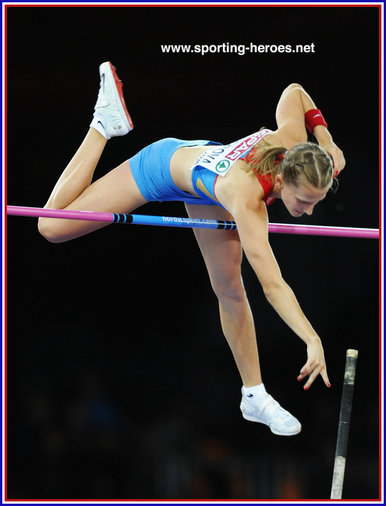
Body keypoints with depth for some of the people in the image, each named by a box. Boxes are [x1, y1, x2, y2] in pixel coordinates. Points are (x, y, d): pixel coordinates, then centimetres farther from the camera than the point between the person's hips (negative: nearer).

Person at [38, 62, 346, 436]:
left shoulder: (292, 141, -33)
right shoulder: (247, 196, -50)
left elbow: (294, 92, -9)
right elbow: (272, 284, -55)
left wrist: (323, 135, -17)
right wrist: (313, 341, -63)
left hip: (203, 160, 5)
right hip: (162, 167, -5)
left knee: (230, 289, 3)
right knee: (52, 227, 3)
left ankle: (254, 395, 14)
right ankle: (106, 123, 19)